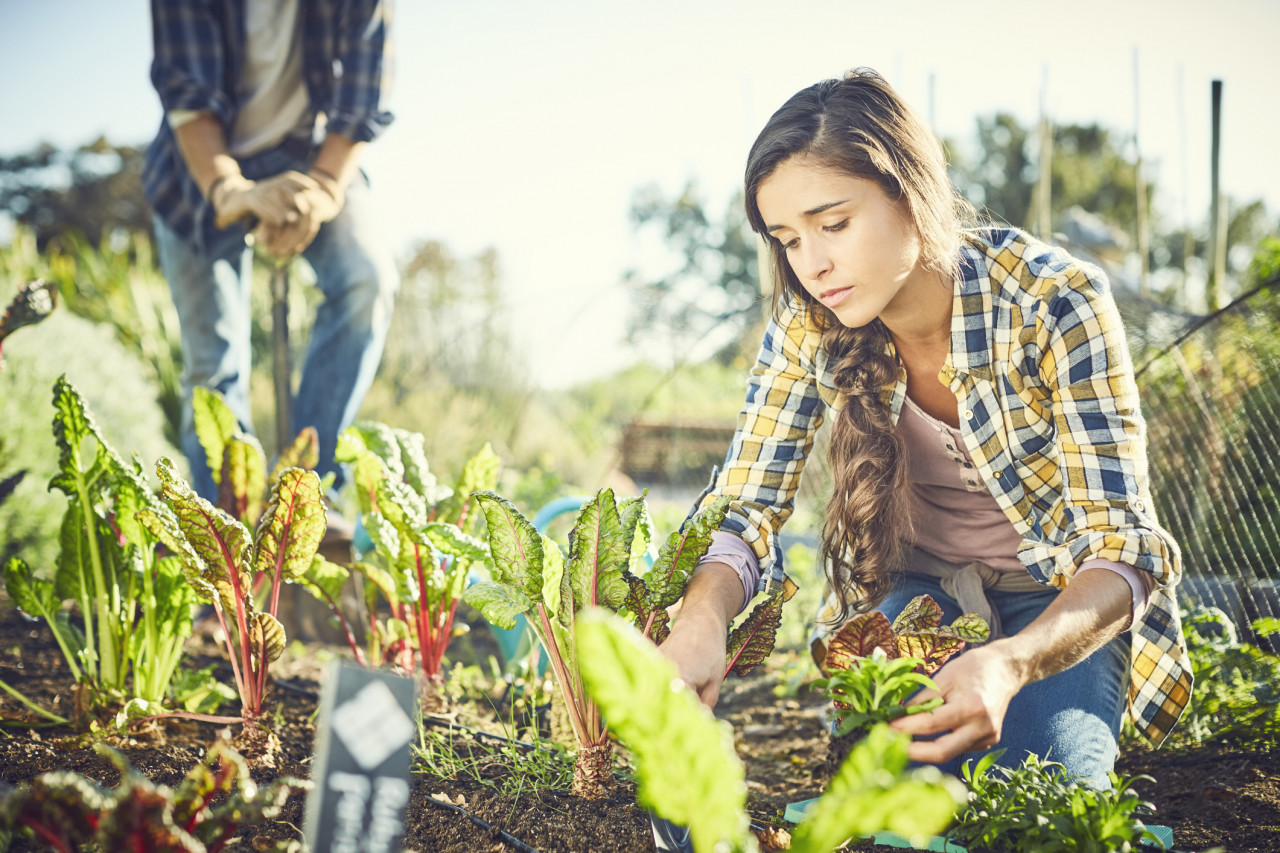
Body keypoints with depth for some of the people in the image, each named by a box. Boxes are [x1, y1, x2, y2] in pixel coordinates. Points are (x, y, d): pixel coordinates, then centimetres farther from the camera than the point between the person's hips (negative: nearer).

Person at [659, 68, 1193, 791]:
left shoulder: (1053, 300, -27)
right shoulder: (809, 324, -16)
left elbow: (1124, 548, -28)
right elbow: (747, 508, -17)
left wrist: (1010, 662, -49)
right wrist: (702, 621, -41)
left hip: (1067, 600, -2)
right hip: (915, 589, 2)